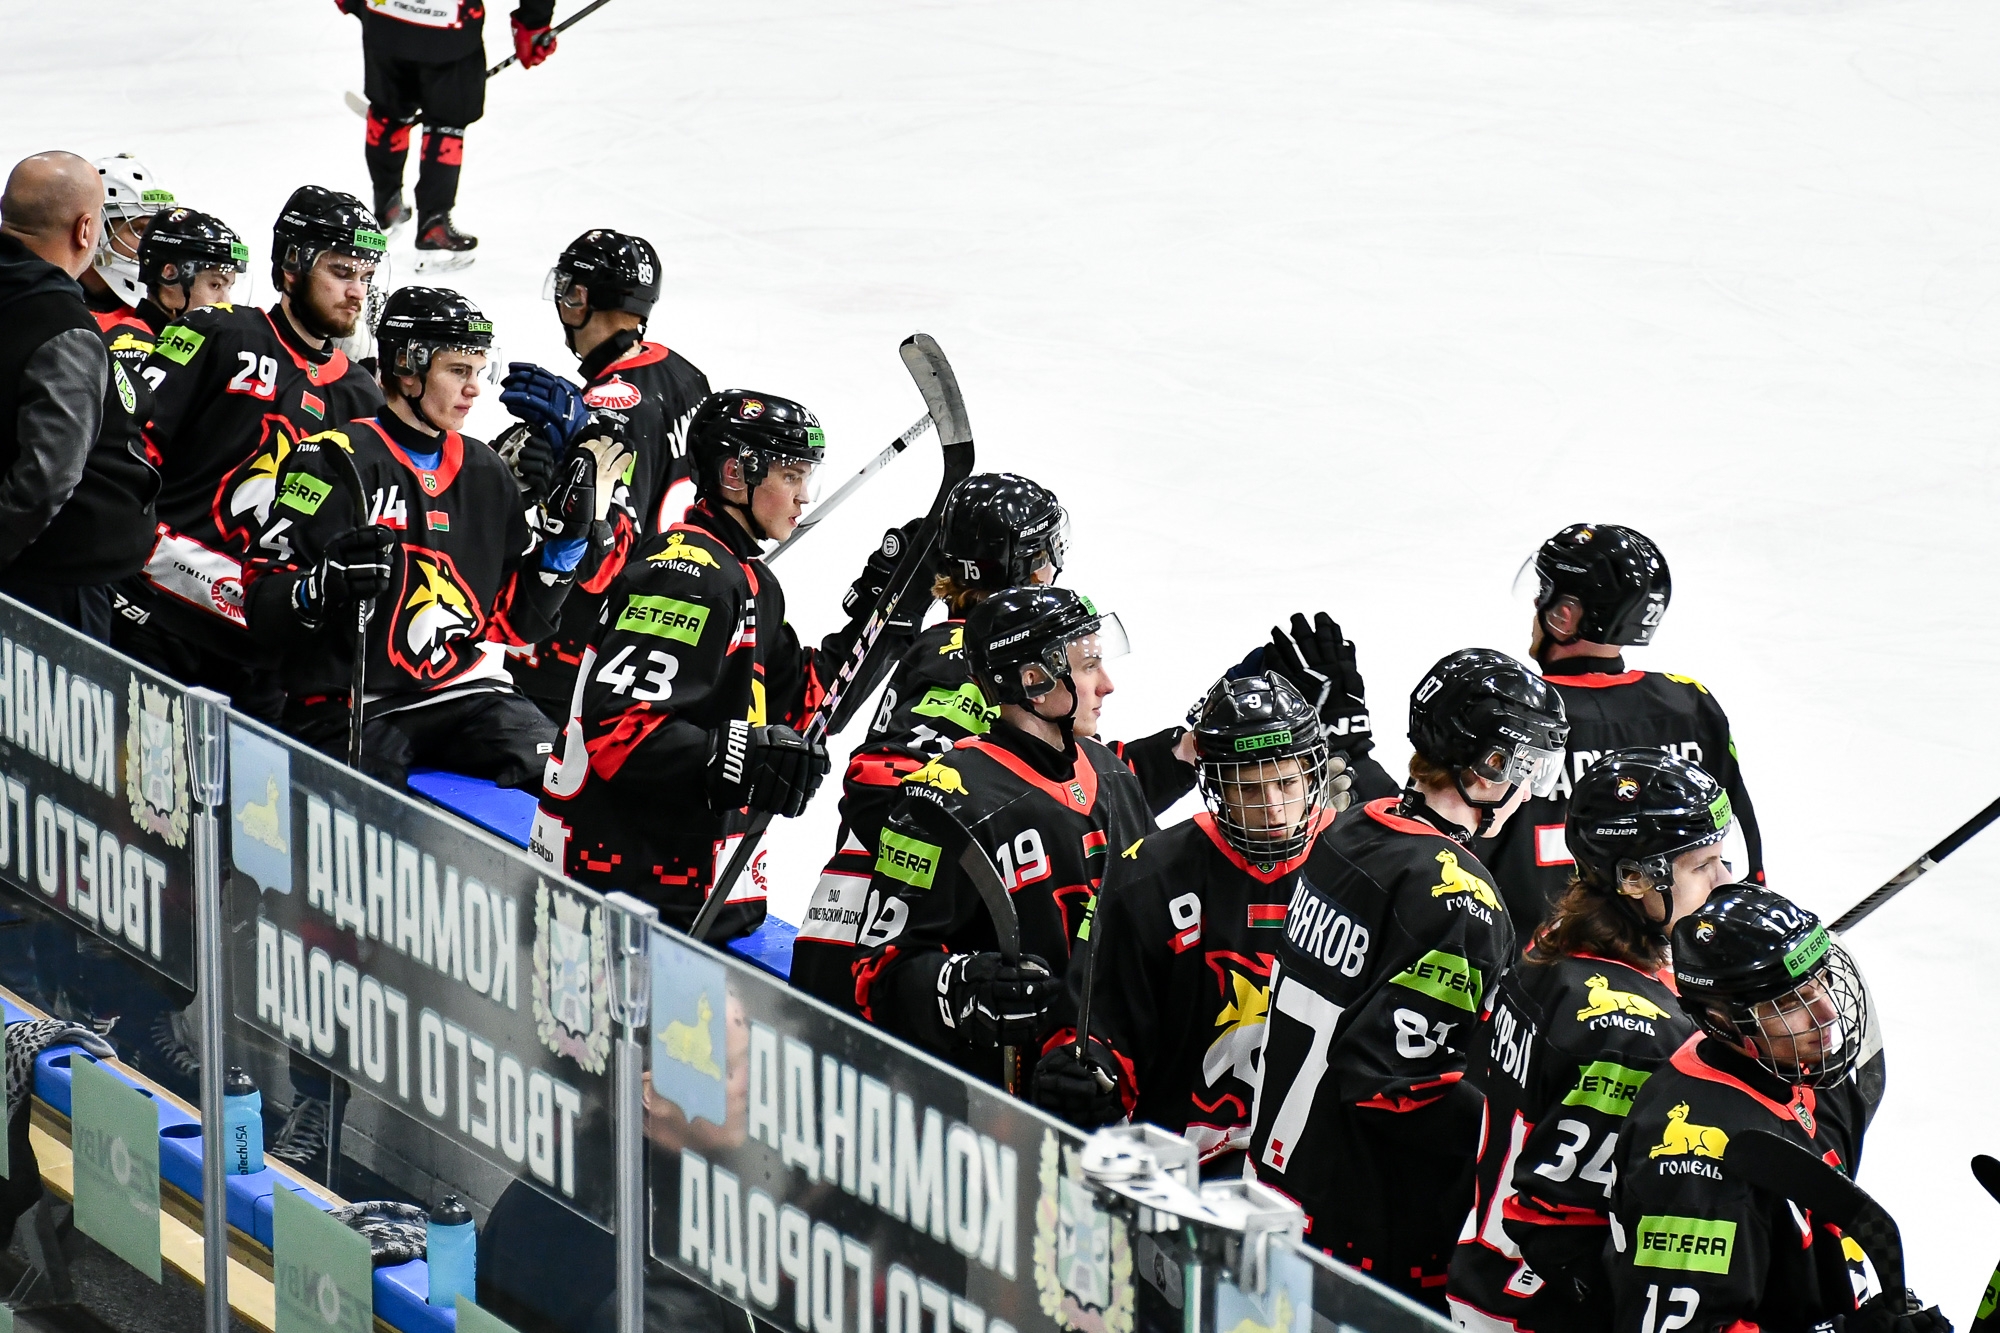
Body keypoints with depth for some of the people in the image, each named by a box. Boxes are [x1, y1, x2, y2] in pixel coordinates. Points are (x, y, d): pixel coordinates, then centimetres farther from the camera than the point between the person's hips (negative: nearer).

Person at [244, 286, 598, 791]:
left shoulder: (486, 473, 16)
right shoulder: (335, 460, -3)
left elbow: (513, 619, 17)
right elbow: (263, 605, -8)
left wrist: (562, 540, 5)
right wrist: (322, 587, -28)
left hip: (465, 692, 5)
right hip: (347, 705, -5)